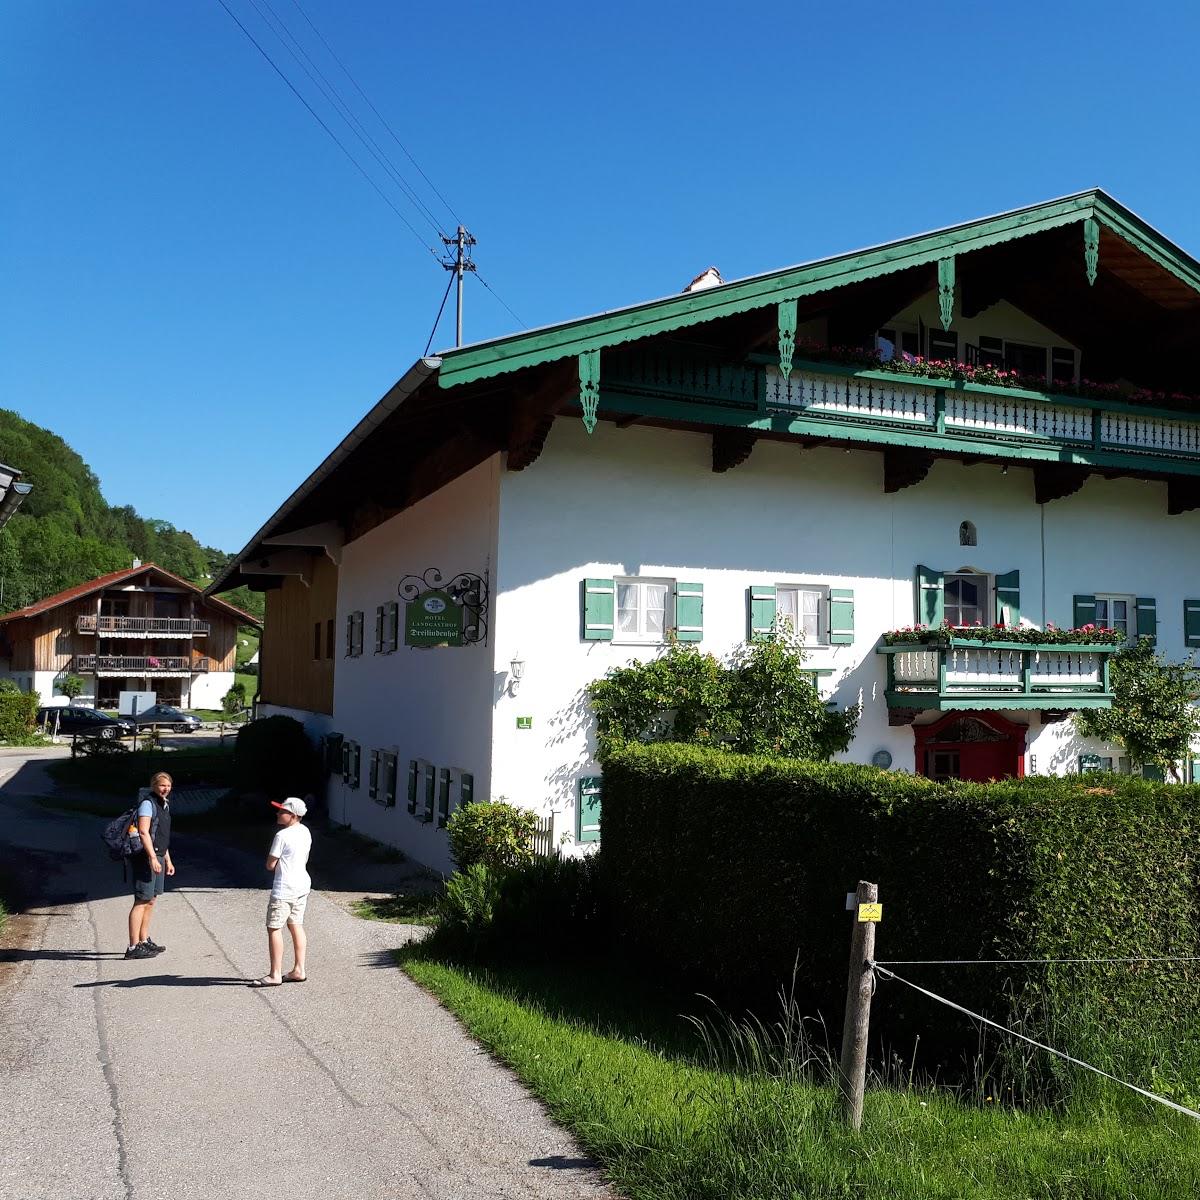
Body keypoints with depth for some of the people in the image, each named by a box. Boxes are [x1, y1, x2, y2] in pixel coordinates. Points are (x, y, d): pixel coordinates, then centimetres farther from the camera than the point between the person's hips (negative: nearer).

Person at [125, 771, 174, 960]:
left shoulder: (164, 805, 18)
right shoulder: (147, 803, -11)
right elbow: (143, 832, -21)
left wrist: (168, 860, 26)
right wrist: (152, 857, -26)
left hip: (157, 856, 10)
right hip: (146, 857, -10)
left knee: (151, 901, 14)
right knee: (141, 902, -9)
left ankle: (144, 941, 23)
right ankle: (133, 947, -9)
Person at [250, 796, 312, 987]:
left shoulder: (282, 836, -18)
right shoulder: (305, 832, 7)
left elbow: (270, 865, -13)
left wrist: (276, 863, 7)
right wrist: (283, 863, 8)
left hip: (284, 889, -9)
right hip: (302, 885, 9)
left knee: (274, 929, 0)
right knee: (296, 926, 14)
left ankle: (275, 974, 4)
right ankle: (299, 970, 18)